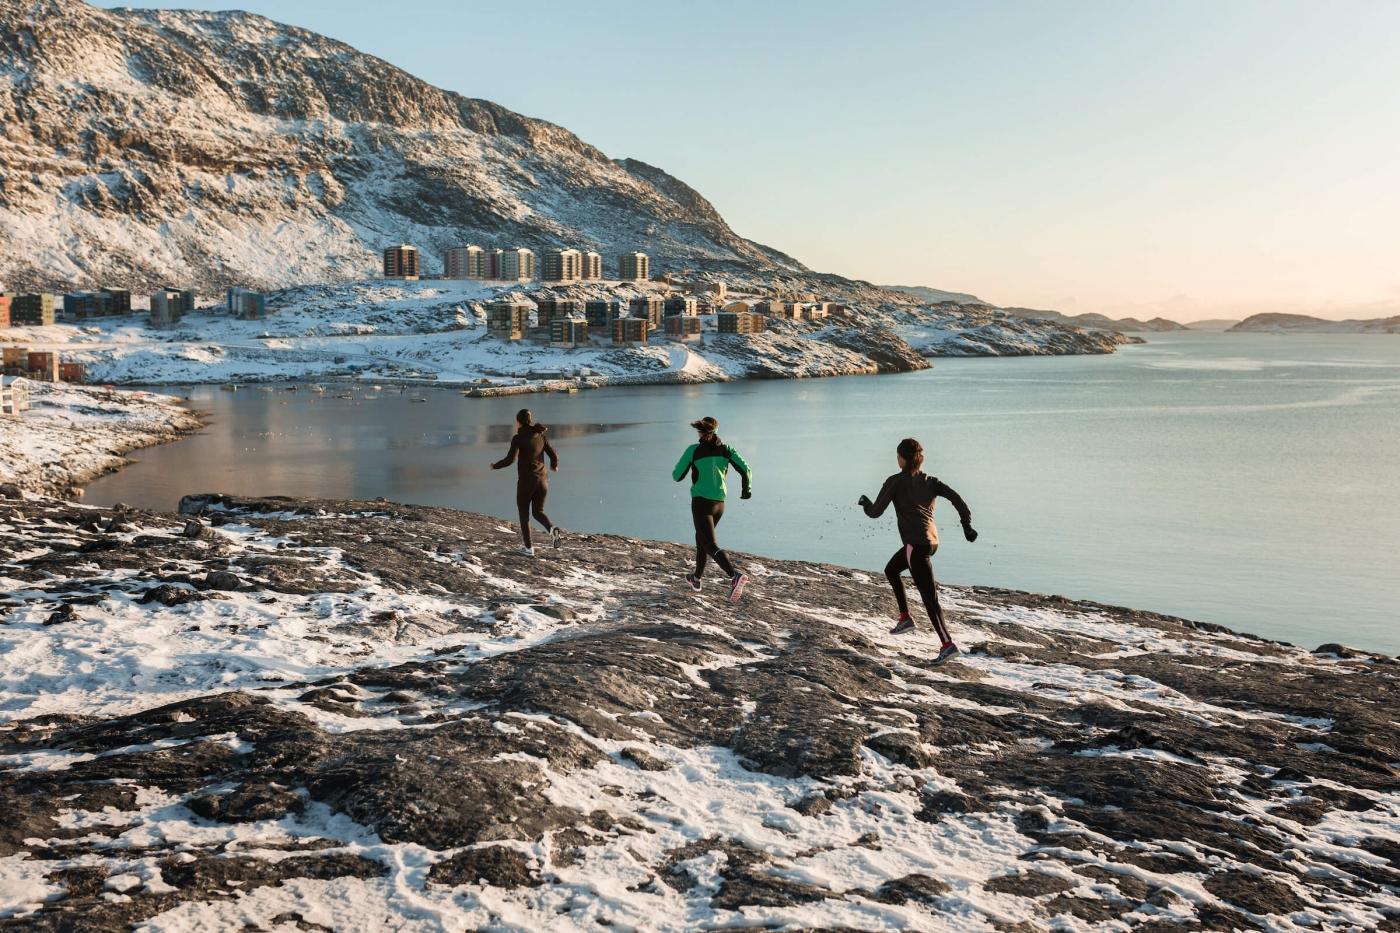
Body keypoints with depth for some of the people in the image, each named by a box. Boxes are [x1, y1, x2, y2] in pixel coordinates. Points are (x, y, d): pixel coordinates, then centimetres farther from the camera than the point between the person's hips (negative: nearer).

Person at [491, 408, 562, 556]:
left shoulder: (518, 438, -9)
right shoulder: (541, 436, 6)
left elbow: (510, 459, -18)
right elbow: (554, 456, 5)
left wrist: (495, 466, 1)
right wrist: (554, 466, 28)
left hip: (526, 481, -4)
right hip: (542, 480, 4)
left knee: (524, 513, 14)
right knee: (538, 511, 17)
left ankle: (528, 548, 16)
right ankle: (552, 529, -14)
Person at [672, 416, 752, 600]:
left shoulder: (693, 450, -6)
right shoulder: (726, 449, 2)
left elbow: (677, 476, -2)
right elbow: (745, 469, -4)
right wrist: (747, 489, 14)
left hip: (701, 502, -5)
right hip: (719, 503, 5)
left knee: (711, 545, -10)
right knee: (701, 538, 25)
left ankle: (735, 576, -32)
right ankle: (696, 579, 37)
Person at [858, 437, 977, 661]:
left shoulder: (895, 481, -4)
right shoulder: (930, 481, 12)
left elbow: (875, 512, -4)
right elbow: (956, 498, 0)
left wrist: (864, 502, 16)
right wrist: (967, 526, 3)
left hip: (916, 544, -8)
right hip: (932, 541, 8)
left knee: (928, 595, -8)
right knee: (891, 569, 29)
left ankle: (947, 644, -14)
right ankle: (905, 618, 29)